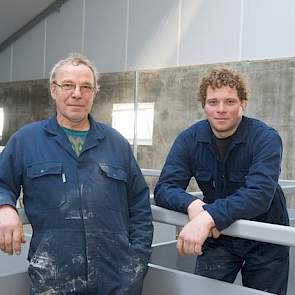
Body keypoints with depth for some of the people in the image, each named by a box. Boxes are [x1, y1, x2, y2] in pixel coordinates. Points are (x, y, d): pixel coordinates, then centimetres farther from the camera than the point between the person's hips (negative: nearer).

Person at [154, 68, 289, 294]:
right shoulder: (189, 139, -9)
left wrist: (209, 216, -47)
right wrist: (192, 204, -36)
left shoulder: (265, 138, -20)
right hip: (216, 237, 2)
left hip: (264, 241, -2)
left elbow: (260, 193, -34)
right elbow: (164, 190, -15)